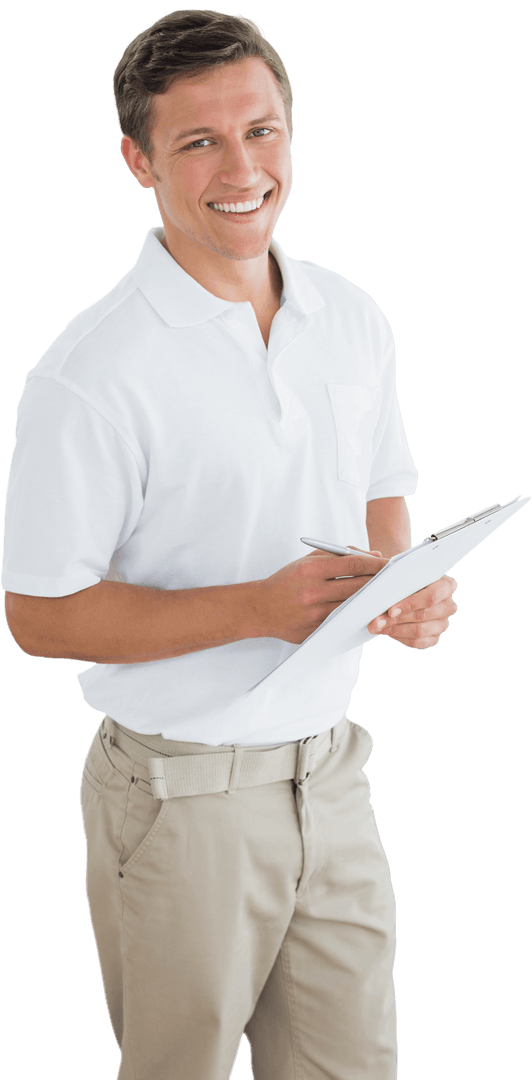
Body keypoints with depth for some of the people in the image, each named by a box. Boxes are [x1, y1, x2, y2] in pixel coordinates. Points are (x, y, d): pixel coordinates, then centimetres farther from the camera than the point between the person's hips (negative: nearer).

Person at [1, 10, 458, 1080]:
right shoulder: (92, 372, -17)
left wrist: (406, 588, -6)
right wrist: (261, 606, -23)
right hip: (182, 799, -5)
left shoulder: (354, 320, 3)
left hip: (331, 777, 6)